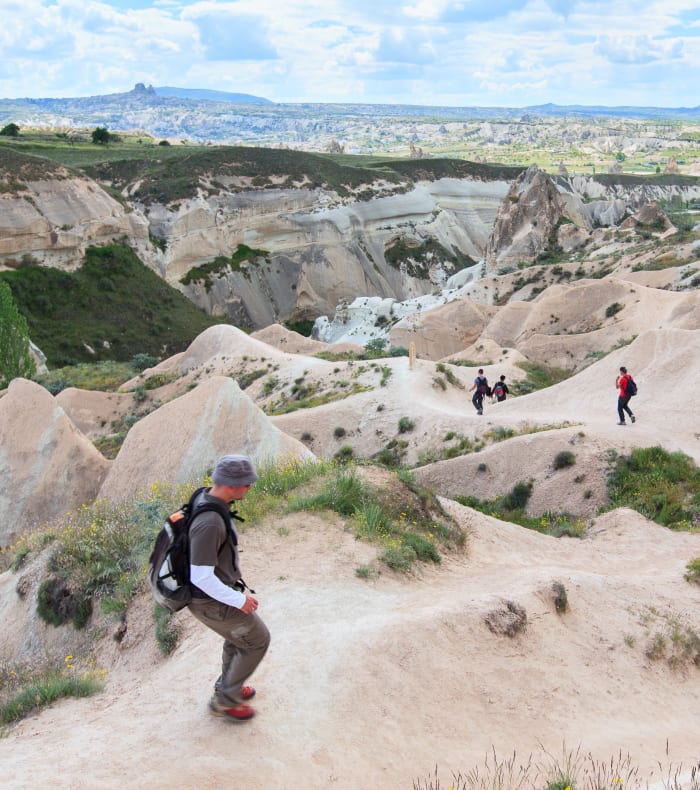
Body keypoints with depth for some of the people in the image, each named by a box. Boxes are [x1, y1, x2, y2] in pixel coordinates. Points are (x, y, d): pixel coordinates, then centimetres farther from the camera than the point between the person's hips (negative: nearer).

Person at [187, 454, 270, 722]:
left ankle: (228, 686, 50)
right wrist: (239, 600, -21)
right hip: (213, 602, -9)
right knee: (257, 640, 11)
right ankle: (225, 700, 27)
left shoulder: (207, 497, -5)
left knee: (241, 633, 29)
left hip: (219, 587, 9)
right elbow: (201, 577, -33)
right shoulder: (210, 523, -37)